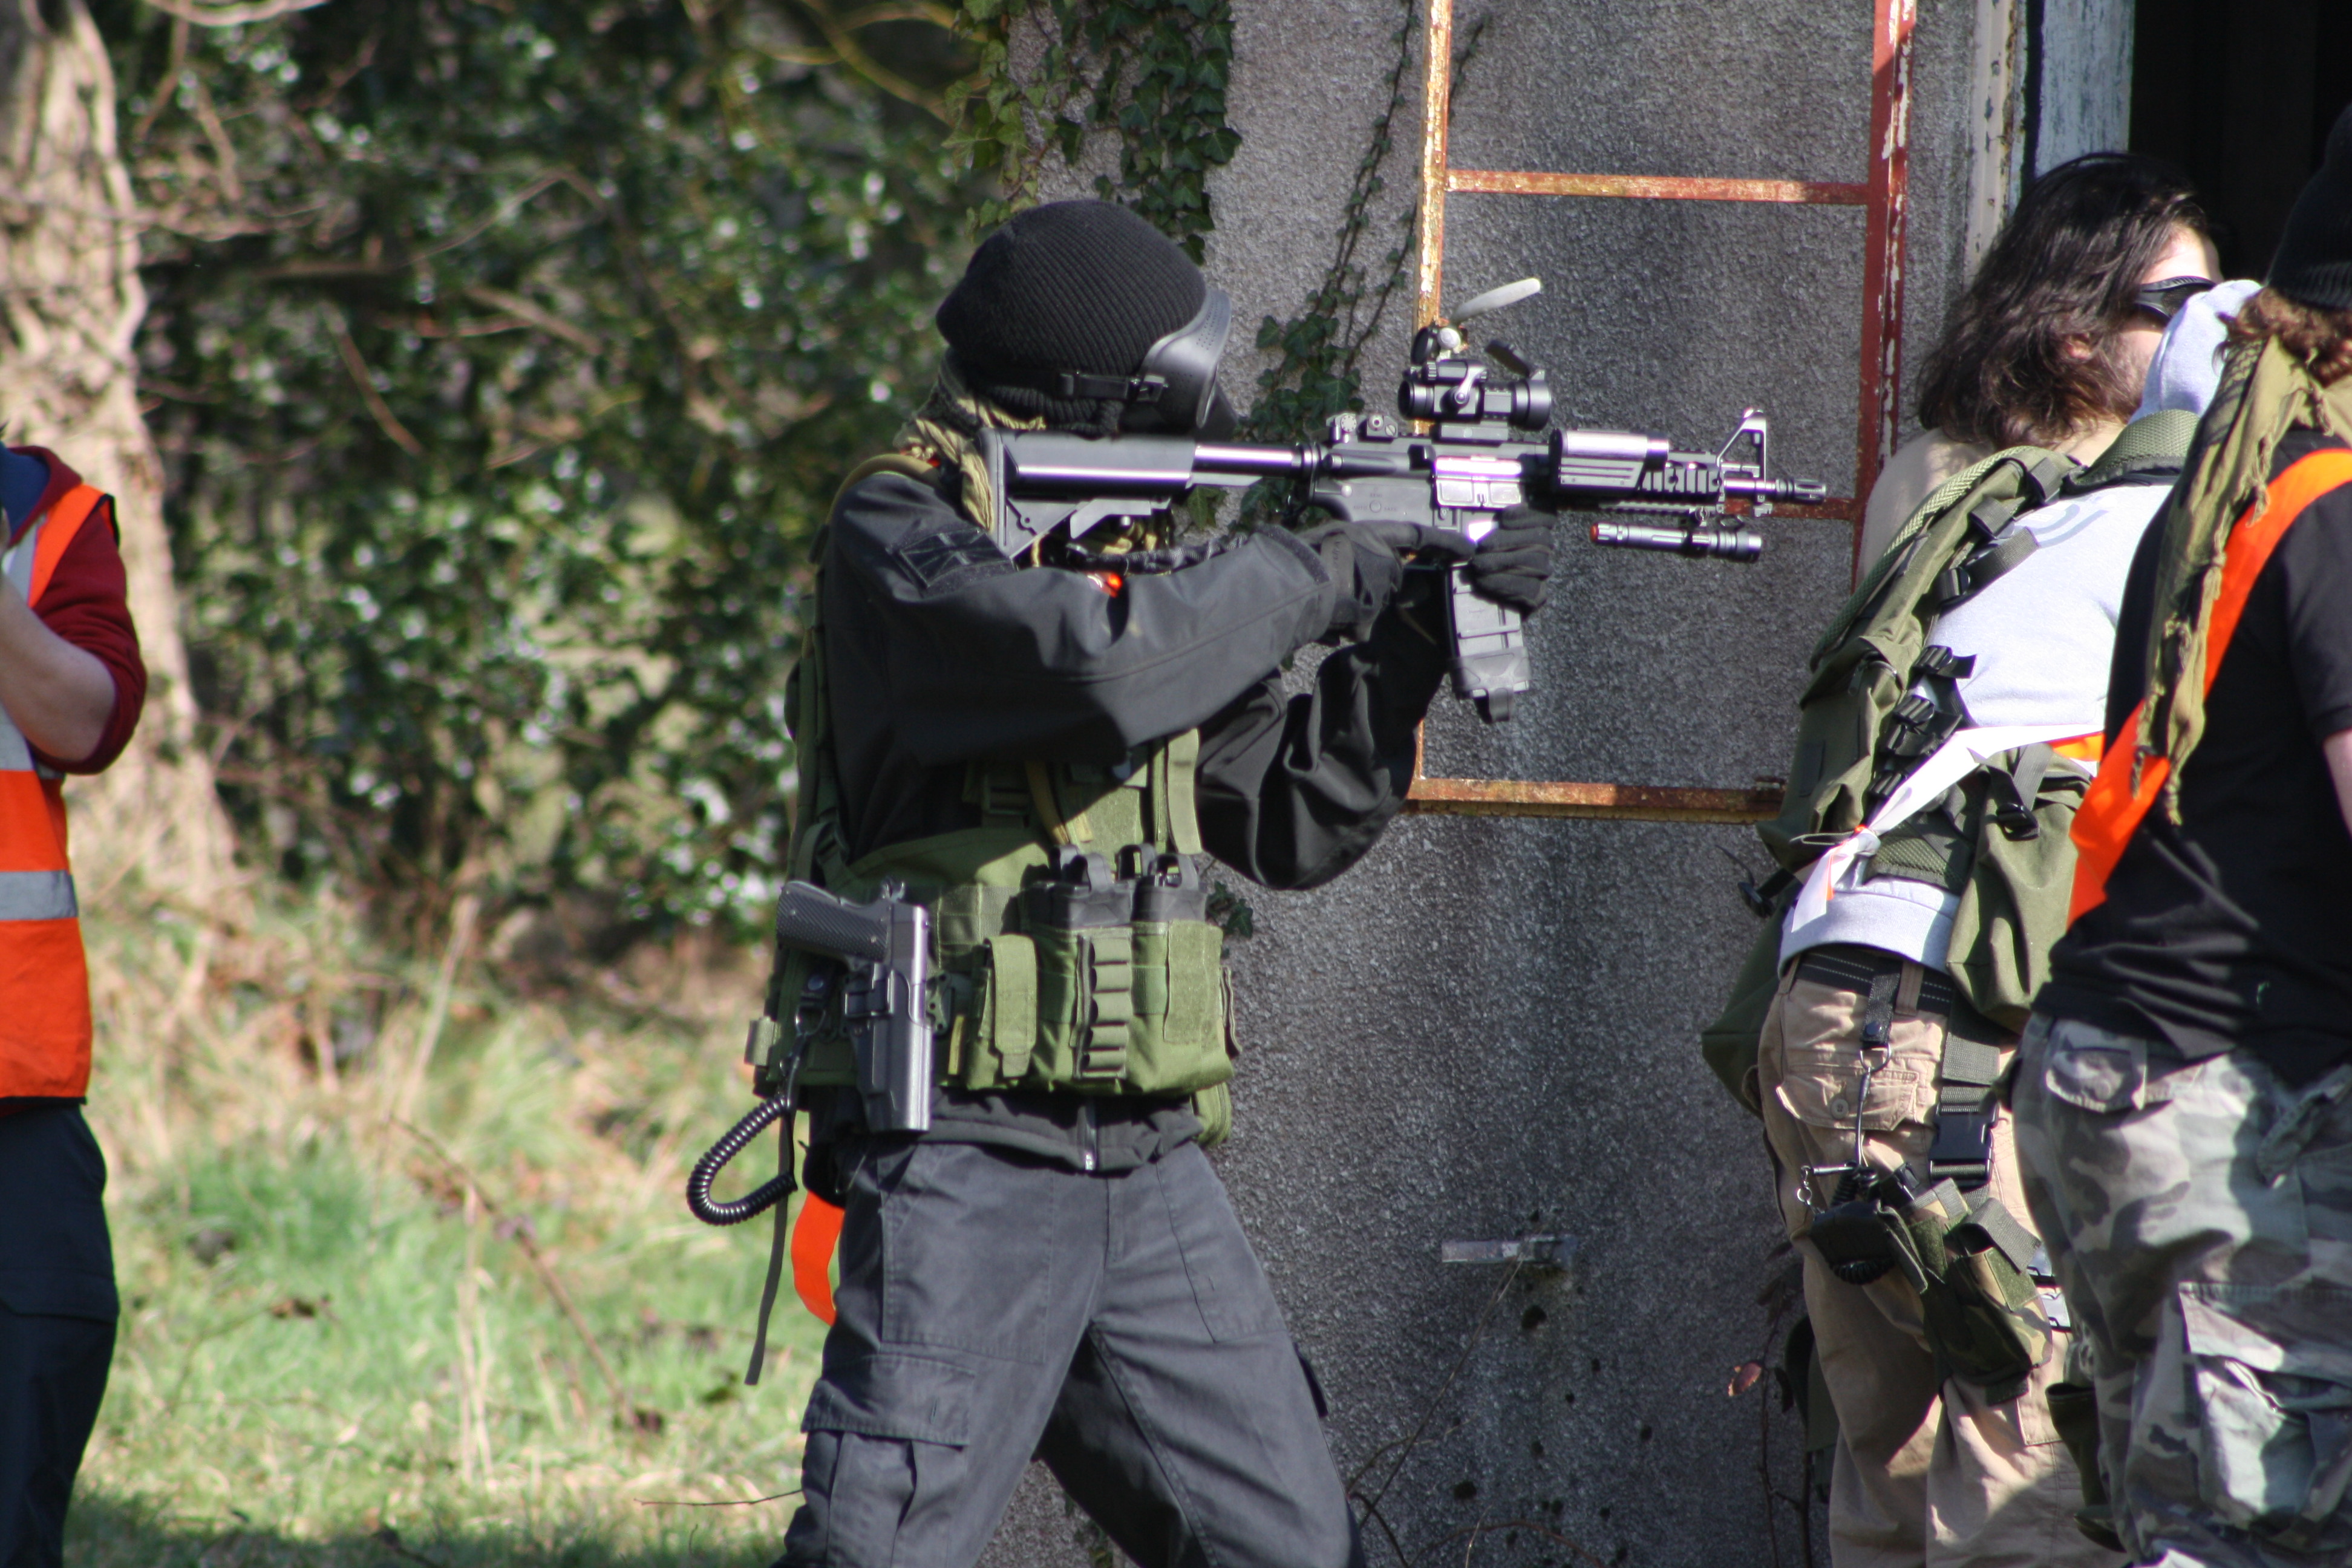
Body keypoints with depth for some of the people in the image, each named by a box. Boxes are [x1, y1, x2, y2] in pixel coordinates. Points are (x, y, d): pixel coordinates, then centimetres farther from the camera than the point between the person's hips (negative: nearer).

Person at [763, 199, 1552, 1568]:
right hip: (966, 1162, -7)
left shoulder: (1130, 554, 14)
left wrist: (1406, 636, 4)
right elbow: (1100, 661, -29)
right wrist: (1314, 572, -14)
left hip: (1149, 1165, 7)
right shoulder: (902, 541, -9)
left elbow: (1294, 823, 17)